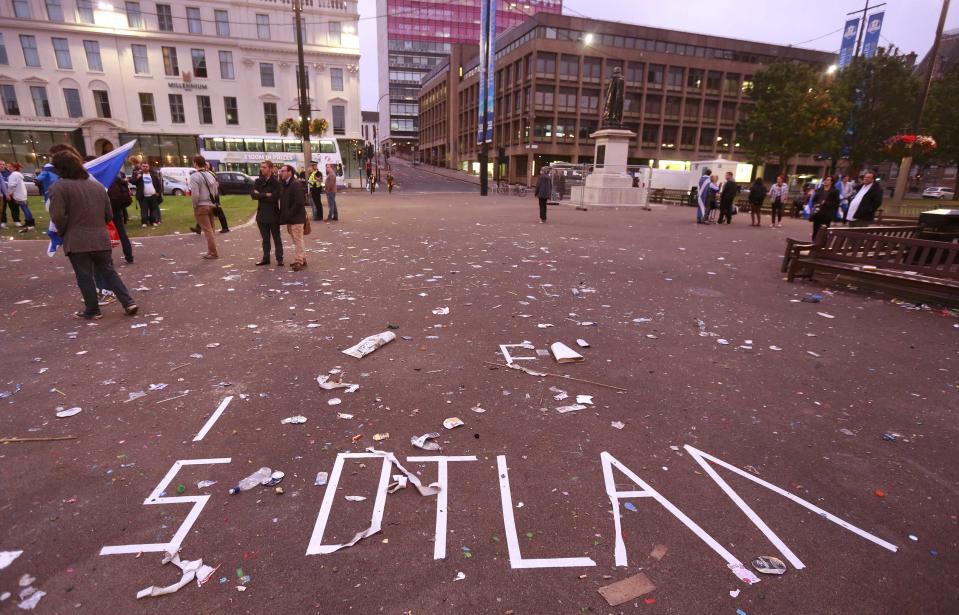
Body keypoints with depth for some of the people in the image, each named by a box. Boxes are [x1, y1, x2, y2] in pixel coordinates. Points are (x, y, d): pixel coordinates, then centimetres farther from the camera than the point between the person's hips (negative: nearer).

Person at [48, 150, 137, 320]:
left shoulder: (58, 187, -9)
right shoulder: (97, 185, 11)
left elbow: (58, 216, -16)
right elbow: (109, 215, 13)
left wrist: (63, 233, 0)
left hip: (77, 241, -5)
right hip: (101, 238, 5)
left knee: (85, 277, 5)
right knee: (109, 272, 13)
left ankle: (92, 311, 14)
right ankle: (129, 303, 4)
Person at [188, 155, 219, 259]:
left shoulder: (195, 176, -13)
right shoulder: (210, 175, 9)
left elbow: (195, 194, -18)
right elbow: (216, 192, 10)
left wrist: (194, 206, -7)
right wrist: (211, 201, 16)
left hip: (201, 206, -7)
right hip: (211, 205, 7)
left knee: (207, 230, -4)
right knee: (210, 229, 15)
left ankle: (213, 253, -3)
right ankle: (211, 251, 22)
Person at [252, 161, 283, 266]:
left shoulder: (276, 182, -9)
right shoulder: (258, 181, 6)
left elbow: (275, 197, -19)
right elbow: (253, 194, -6)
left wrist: (260, 195, -10)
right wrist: (266, 195, -16)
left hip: (273, 214, -5)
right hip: (262, 214, 5)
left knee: (276, 238, 6)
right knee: (265, 238, 13)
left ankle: (279, 258, 13)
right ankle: (266, 258, 22)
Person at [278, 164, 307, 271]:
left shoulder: (296, 184, -15)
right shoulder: (284, 184, 12)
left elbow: (299, 202, -21)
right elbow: (284, 201, 17)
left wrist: (289, 214, -18)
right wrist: (284, 215, 6)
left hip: (296, 218, -9)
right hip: (290, 218, 9)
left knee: (297, 240, -3)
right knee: (296, 239, 15)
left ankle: (299, 261, 4)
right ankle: (302, 258, 24)